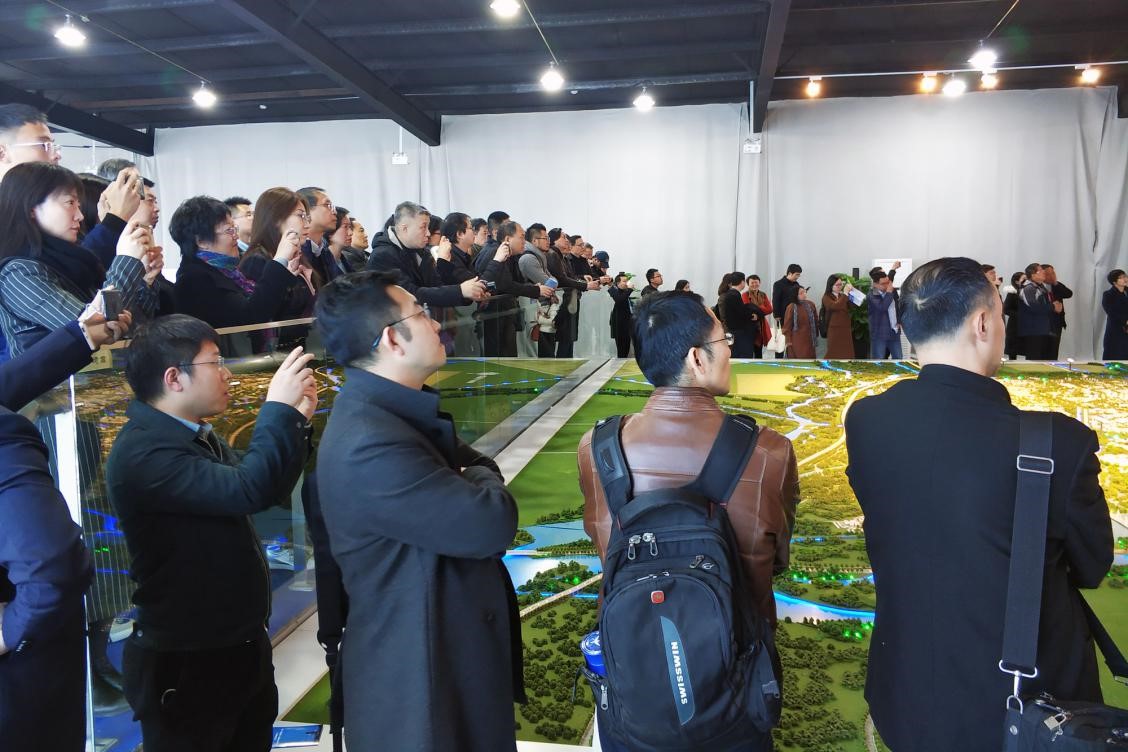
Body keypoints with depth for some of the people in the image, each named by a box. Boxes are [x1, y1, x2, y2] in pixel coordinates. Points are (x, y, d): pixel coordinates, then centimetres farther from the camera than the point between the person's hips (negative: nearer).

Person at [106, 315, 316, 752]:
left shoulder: (200, 437, 9)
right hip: (187, 666, -9)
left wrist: (295, 420, 1)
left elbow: (270, 491, 12)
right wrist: (278, 408, -24)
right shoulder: (143, 453, -23)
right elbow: (249, 490, -34)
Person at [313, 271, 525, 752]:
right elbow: (493, 523, -29)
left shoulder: (402, 410, 4)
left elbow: (477, 466, 10)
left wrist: (472, 481, -13)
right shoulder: (369, 444, -30)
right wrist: (479, 479, -8)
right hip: (420, 674, -9)